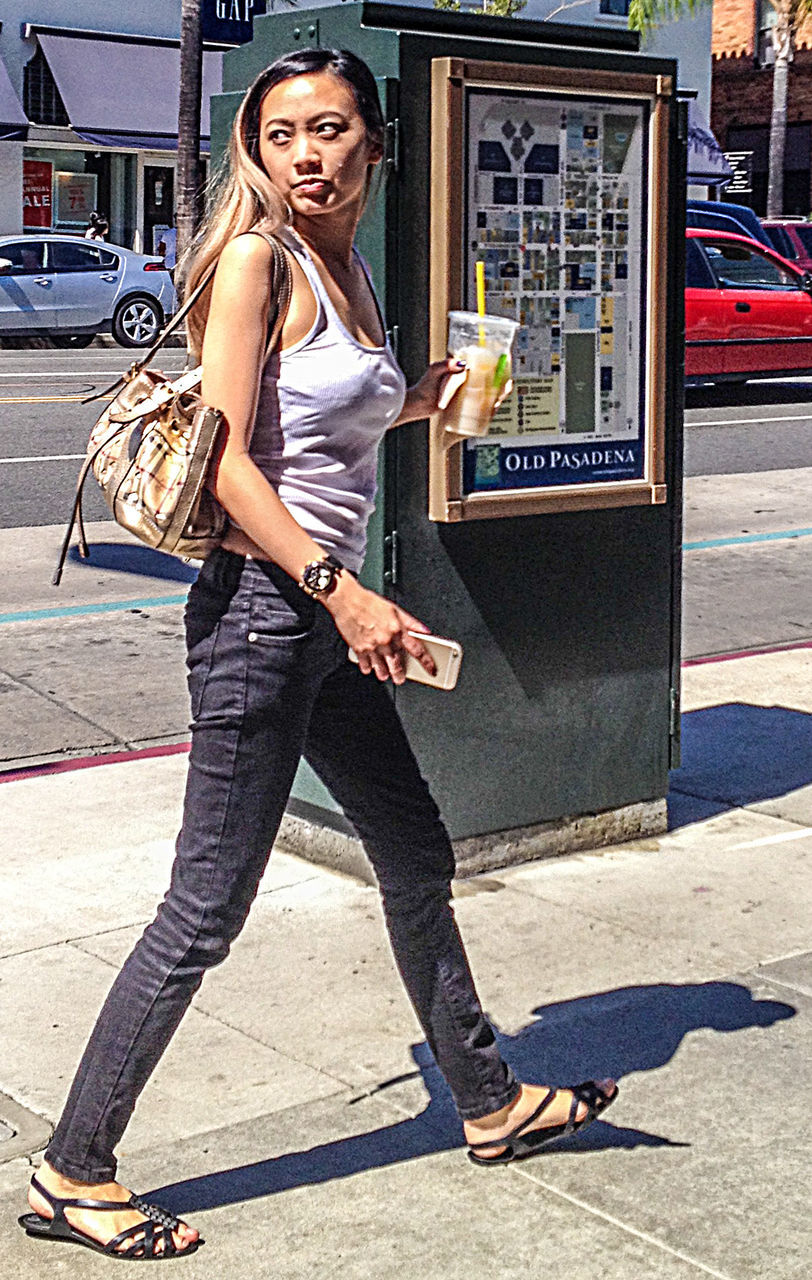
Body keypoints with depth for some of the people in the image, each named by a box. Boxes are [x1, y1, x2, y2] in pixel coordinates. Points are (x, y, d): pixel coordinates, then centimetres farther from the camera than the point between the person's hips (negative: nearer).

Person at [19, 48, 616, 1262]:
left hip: (329, 612, 9)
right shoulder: (258, 259, -12)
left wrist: (409, 403, 11)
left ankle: (491, 1103, 38)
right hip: (260, 609, -9)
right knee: (206, 913, -4)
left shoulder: (348, 267, 13)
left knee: (417, 859, 19)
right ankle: (72, 1175, 11)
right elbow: (226, 460, -19)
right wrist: (347, 594, -25)